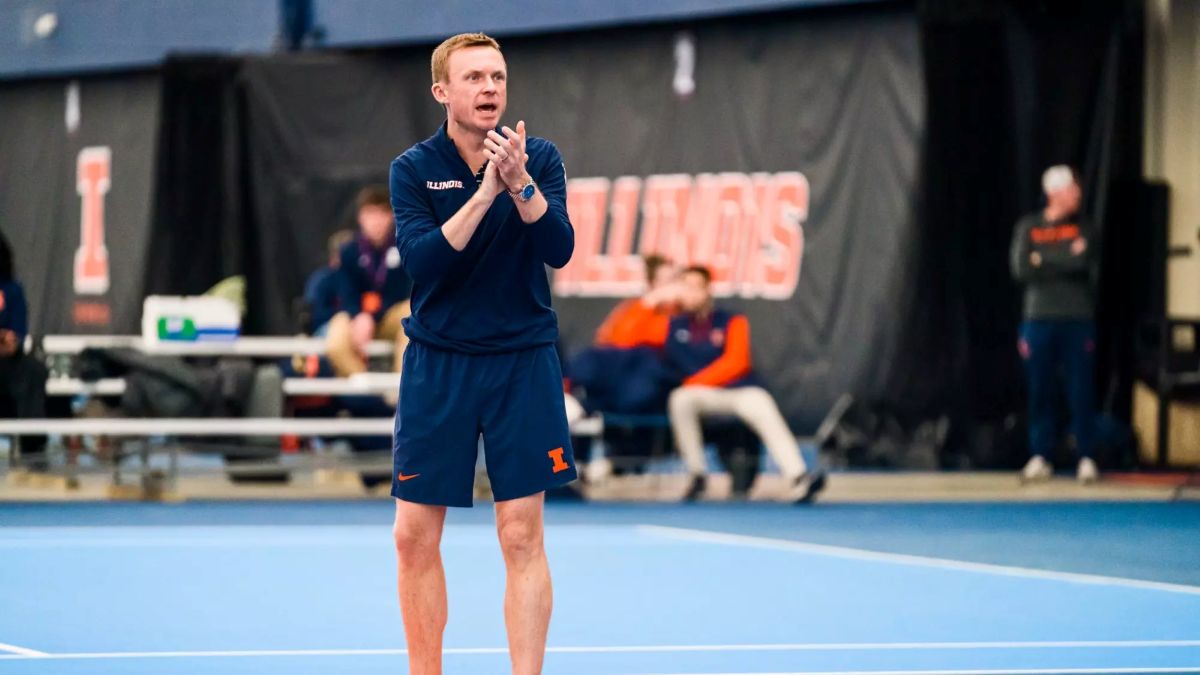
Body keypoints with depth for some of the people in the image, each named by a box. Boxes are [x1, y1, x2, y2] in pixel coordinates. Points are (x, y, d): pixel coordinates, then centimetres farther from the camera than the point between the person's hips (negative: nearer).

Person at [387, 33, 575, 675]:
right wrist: (485, 193, -26)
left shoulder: (539, 158, -2)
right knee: (414, 537, 2)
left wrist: (520, 183, -27)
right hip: (437, 364, 1)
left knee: (521, 537, -2)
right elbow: (422, 258, -17)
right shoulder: (413, 168, -3)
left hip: (522, 362, 0)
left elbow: (559, 249, -14)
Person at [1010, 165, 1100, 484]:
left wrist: (1043, 260, -6)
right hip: (1039, 319, 0)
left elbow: (1082, 262, -12)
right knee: (1040, 390, 2)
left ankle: (1086, 458, 2)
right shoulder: (1028, 227, 6)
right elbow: (1021, 270, -6)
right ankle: (1040, 457, 10)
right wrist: (1064, 260, -7)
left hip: (1077, 322, 0)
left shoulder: (1084, 229, 6)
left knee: (1081, 391, -3)